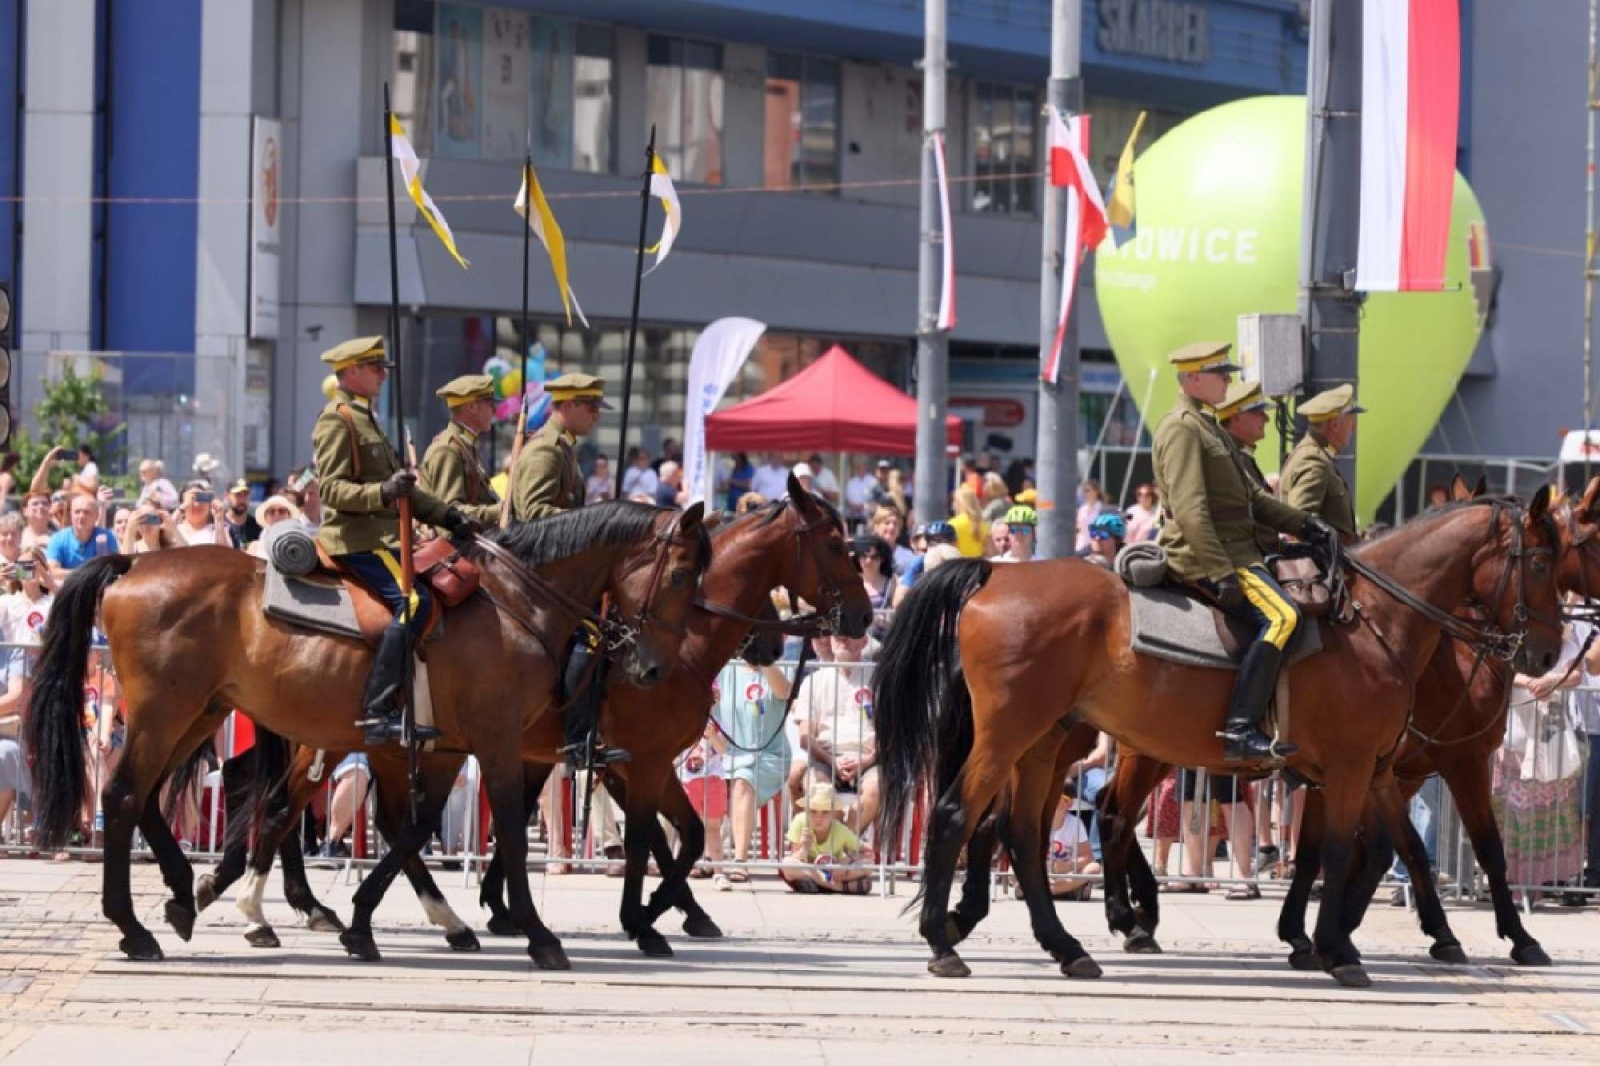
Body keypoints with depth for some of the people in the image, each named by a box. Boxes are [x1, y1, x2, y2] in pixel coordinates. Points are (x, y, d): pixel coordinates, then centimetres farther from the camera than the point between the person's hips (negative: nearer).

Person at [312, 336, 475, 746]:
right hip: (358, 538, -10)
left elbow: (403, 488, 29)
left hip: (381, 535, 10)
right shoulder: (336, 421, -7)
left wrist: (448, 516, 19)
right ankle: (379, 712, -31)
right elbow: (332, 489, -17)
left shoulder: (365, 419, 24)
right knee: (413, 600, -26)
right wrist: (383, 493, -32)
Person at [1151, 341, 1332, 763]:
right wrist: (1222, 574, -27)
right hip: (1204, 554, -11)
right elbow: (1190, 509, -22)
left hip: (1235, 550, 11)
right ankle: (1241, 731, -33)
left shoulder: (1206, 426, 22)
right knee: (1280, 615, -27)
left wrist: (1302, 523, 15)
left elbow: (1250, 498, 27)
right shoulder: (1181, 428, -12)